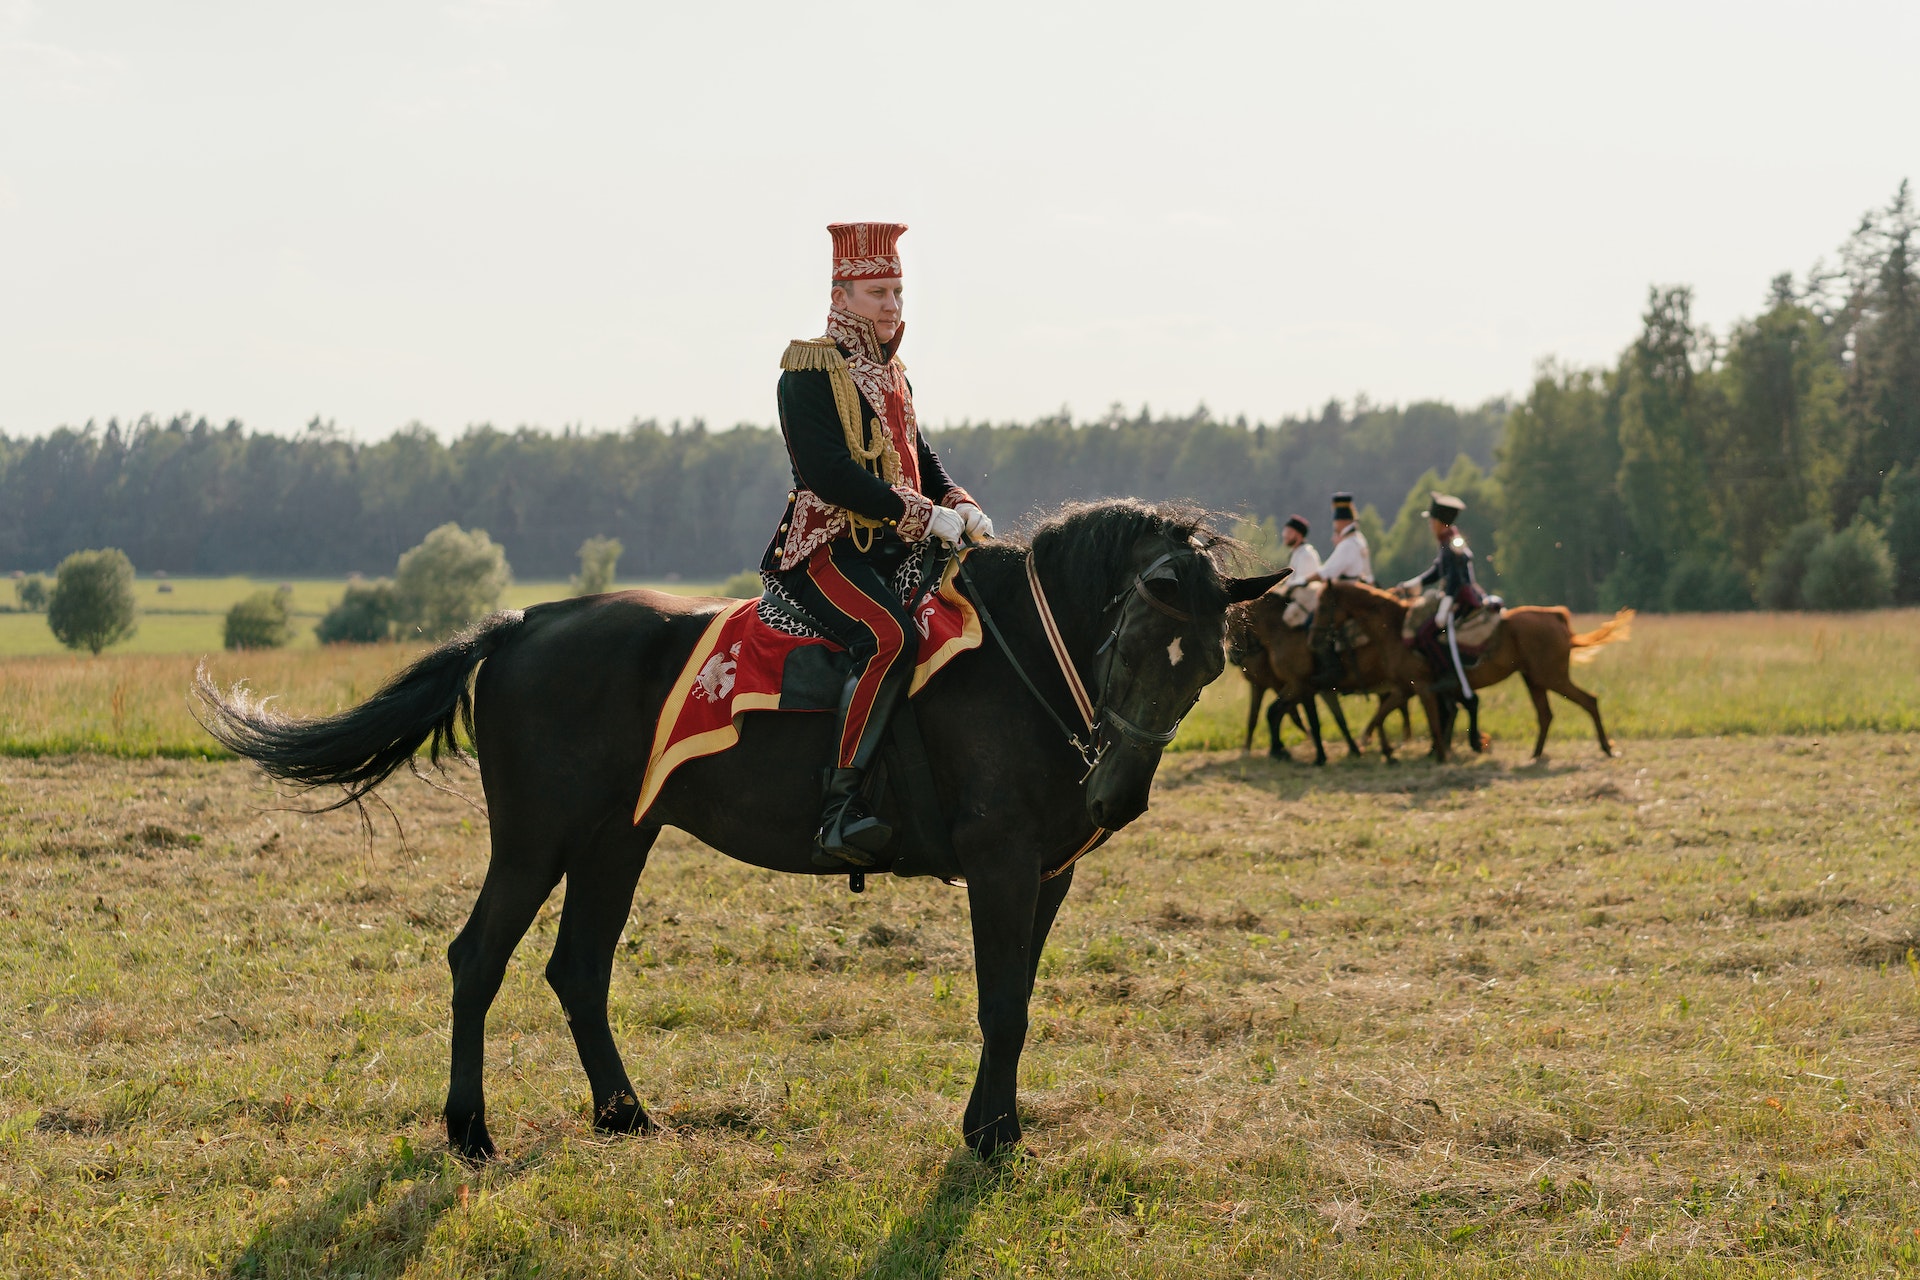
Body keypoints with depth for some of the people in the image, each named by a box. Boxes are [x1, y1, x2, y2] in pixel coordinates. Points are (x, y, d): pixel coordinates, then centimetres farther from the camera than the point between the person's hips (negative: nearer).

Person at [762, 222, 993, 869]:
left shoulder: (893, 376, 21)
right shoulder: (810, 369, -6)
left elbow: (923, 465, 23)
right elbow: (829, 472, -17)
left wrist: (960, 505, 1)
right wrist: (924, 516, -21)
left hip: (897, 552, 9)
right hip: (826, 549, -9)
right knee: (888, 637, -33)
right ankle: (840, 808, -36)